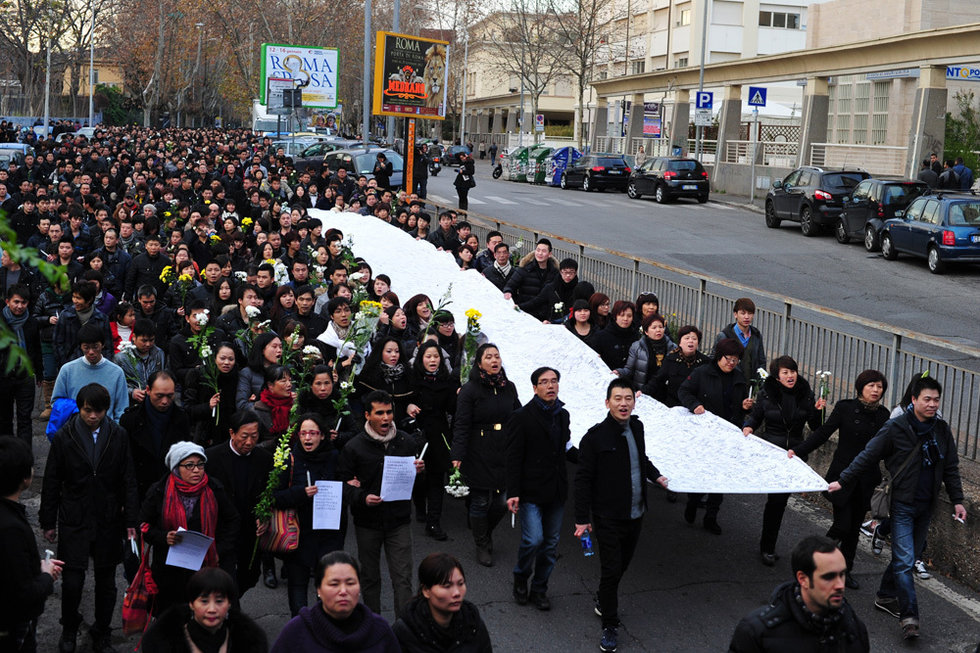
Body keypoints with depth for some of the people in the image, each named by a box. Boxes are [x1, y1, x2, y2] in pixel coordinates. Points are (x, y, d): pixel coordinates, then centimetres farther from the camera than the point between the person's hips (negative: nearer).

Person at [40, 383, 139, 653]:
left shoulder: (118, 436, -2)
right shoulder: (64, 437, -5)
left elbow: (128, 481, 2)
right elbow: (51, 483, 1)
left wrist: (130, 520, 0)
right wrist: (48, 522, 3)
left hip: (109, 521, 2)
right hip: (74, 520, -1)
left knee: (106, 581, 11)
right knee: (72, 581, -2)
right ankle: (69, 629, 24)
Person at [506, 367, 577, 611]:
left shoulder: (563, 415, 10)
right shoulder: (522, 417, -9)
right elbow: (514, 458, -10)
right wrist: (513, 493, -15)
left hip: (556, 490, 6)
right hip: (531, 491, -6)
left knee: (551, 543, 9)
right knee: (533, 540, -13)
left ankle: (539, 589, 24)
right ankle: (520, 578, 14)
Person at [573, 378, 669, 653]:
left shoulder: (636, 427, 4)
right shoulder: (595, 436, -16)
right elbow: (583, 480, -13)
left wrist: (655, 475, 14)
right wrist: (582, 519, -14)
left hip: (635, 515, 6)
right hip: (608, 518, -6)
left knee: (622, 565, 18)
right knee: (611, 571, -2)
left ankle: (603, 600, 43)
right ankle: (610, 625, 13)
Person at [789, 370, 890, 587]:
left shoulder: (883, 415, 4)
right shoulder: (845, 408, -7)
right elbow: (823, 433, -6)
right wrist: (798, 451, -15)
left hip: (866, 480, 4)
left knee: (855, 528, 10)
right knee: (842, 525, -9)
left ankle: (846, 569, 24)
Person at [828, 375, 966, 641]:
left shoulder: (941, 430, 4)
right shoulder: (896, 428, -11)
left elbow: (951, 467, 14)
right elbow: (868, 457, -5)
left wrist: (957, 499, 9)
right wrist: (843, 481, -6)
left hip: (926, 506, 5)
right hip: (902, 504, -5)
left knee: (907, 556, 14)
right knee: (904, 560, -10)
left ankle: (886, 596, 31)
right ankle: (909, 616, -9)